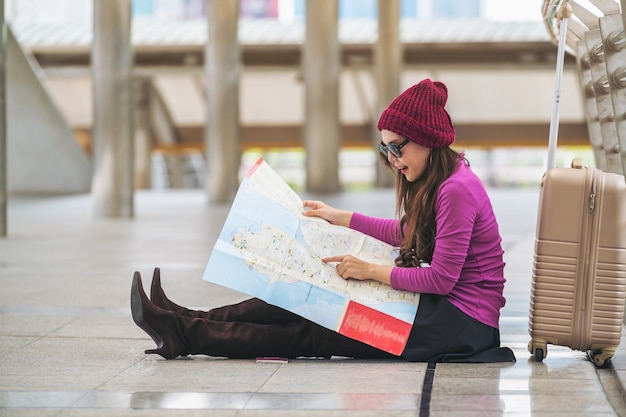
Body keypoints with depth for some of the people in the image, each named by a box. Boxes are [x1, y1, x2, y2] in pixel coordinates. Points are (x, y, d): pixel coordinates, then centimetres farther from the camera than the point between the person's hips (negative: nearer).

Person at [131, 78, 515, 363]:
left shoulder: (458, 189, -20)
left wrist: (372, 271, -13)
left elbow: (442, 278, -22)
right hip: (442, 310, 9)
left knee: (313, 334, -12)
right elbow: (408, 232, 27)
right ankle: (186, 323, 0)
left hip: (460, 323, -9)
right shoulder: (438, 182, 11)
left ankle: (187, 335, -13)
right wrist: (339, 217, 26)